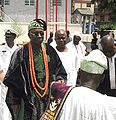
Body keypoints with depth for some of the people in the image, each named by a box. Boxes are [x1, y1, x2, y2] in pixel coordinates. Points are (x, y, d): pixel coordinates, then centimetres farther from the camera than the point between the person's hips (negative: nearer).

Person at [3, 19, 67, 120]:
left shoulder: (50, 51, 5)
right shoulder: (21, 53, -5)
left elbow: (60, 72, 15)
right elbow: (12, 80, -4)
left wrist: (60, 80, -7)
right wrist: (14, 103, -6)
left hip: (49, 98, 3)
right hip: (28, 99, -3)